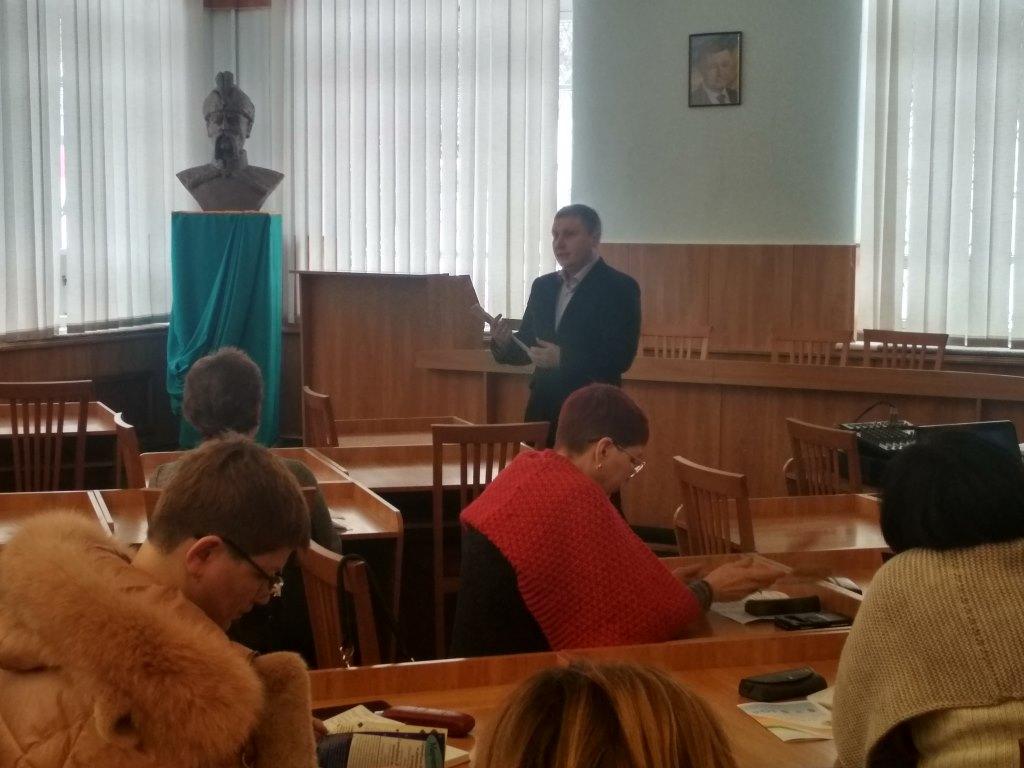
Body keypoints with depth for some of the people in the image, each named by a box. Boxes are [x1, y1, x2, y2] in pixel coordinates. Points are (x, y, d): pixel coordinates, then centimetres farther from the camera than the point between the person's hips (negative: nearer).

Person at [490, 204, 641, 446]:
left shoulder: (620, 287, -6)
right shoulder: (543, 286, 13)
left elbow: (620, 357, -14)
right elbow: (529, 345, 15)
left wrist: (562, 359, -23)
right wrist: (504, 342, -7)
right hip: (542, 409, 5)